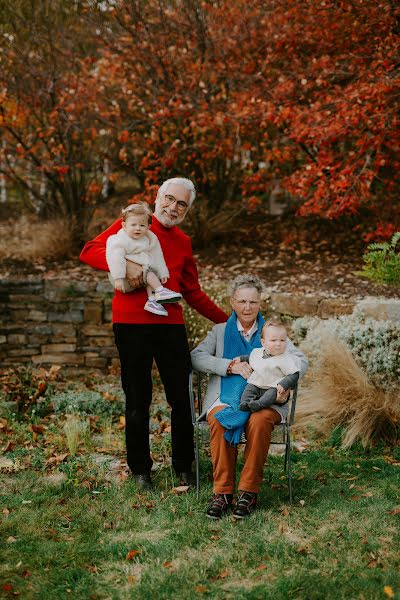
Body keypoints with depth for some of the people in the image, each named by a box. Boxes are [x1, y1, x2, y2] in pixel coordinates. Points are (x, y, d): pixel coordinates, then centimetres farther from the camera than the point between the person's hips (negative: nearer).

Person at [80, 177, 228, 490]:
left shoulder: (183, 242, 16)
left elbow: (193, 293, 20)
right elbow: (89, 251, -5)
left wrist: (227, 320, 17)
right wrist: (124, 264, -21)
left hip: (171, 324, 4)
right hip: (132, 324, -4)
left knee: (181, 397, 5)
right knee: (138, 400, 5)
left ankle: (184, 467, 21)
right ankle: (140, 469, 19)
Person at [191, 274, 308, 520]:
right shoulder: (220, 331, 19)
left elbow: (301, 360, 5)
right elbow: (197, 357, 2)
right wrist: (231, 366, -13)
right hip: (226, 397, 1)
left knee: (260, 421, -35)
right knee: (219, 420, -33)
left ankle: (249, 492, -25)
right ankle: (222, 492, -25)